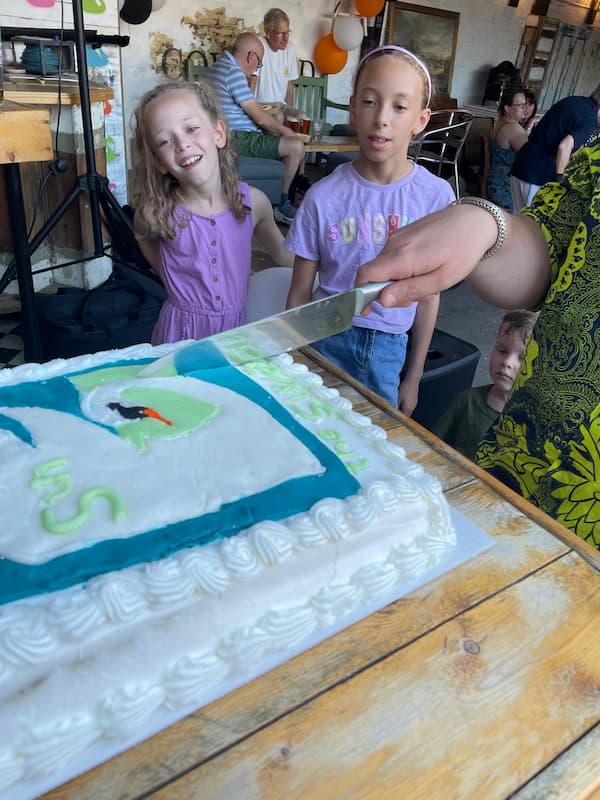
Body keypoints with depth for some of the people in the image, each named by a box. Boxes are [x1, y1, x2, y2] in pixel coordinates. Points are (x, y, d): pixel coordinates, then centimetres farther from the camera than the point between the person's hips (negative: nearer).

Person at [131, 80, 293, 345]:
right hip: (181, 330, -1)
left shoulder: (254, 202, -10)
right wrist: (175, 278, 6)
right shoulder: (156, 213, -13)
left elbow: (283, 254, 7)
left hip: (238, 327, 2)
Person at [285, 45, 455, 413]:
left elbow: (429, 295, 0)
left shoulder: (437, 196, -7)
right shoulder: (323, 197, -10)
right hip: (327, 339, -1)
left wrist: (413, 379, 5)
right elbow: (299, 294, -3)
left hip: (389, 348, 1)